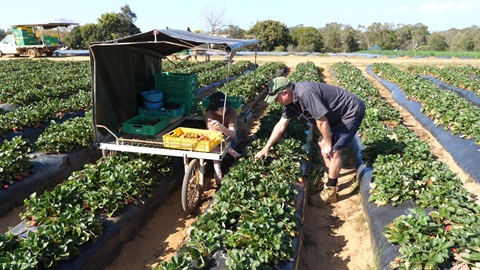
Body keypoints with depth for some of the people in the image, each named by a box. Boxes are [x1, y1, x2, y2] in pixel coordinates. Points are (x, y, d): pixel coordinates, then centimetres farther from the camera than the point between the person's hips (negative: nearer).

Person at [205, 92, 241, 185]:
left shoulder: (231, 111, -28)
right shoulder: (209, 114, -29)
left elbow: (232, 133, -40)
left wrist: (222, 128, -64)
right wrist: (233, 153, -47)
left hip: (228, 139, 0)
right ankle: (218, 173, -33)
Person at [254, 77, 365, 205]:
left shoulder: (305, 93, -33)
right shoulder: (291, 100, -2)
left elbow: (321, 121, -29)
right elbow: (280, 126, 3)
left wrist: (328, 144, -16)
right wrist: (266, 148, 6)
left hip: (352, 111, -9)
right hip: (337, 114, 9)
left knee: (333, 149, -12)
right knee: (322, 143, 16)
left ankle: (330, 192, 0)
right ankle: (329, 175, 34)